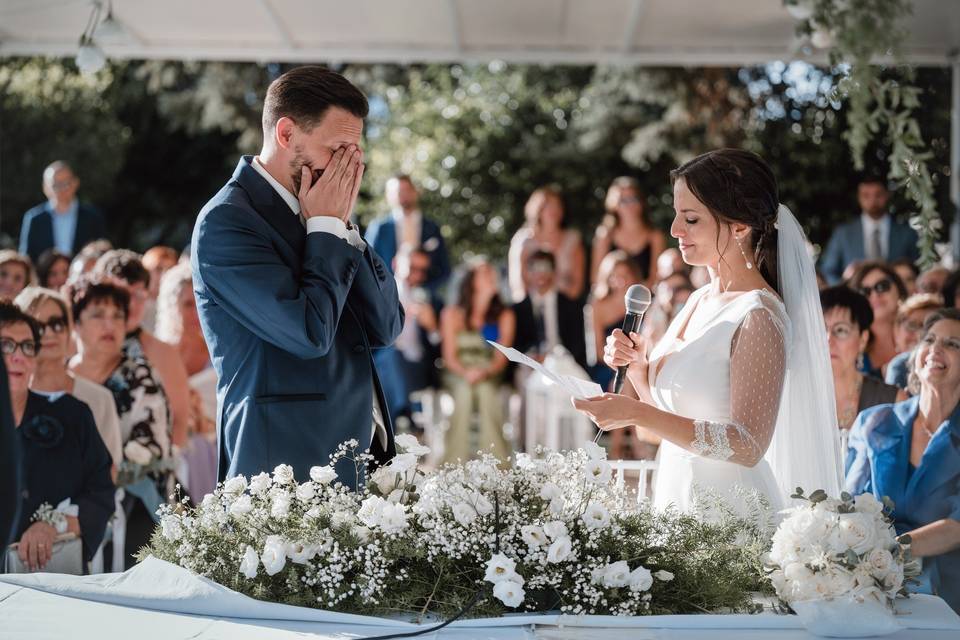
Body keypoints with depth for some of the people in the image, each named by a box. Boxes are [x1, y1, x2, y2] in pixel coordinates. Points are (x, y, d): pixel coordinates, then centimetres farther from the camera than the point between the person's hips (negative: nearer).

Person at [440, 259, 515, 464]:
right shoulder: (452, 314, 5)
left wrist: (484, 372, -23)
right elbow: (449, 356, -1)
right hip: (457, 375, -1)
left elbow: (502, 357, 0)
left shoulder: (505, 316, 8)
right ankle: (456, 463, -35)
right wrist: (465, 372, -23)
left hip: (489, 376, 1)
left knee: (486, 391, -32)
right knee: (464, 391, -33)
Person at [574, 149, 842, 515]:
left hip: (728, 510, -7)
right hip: (677, 498, 7)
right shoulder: (699, 300, 8)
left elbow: (748, 446, -22)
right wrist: (636, 366, -3)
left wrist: (637, 413, -25)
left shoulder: (758, 316, -16)